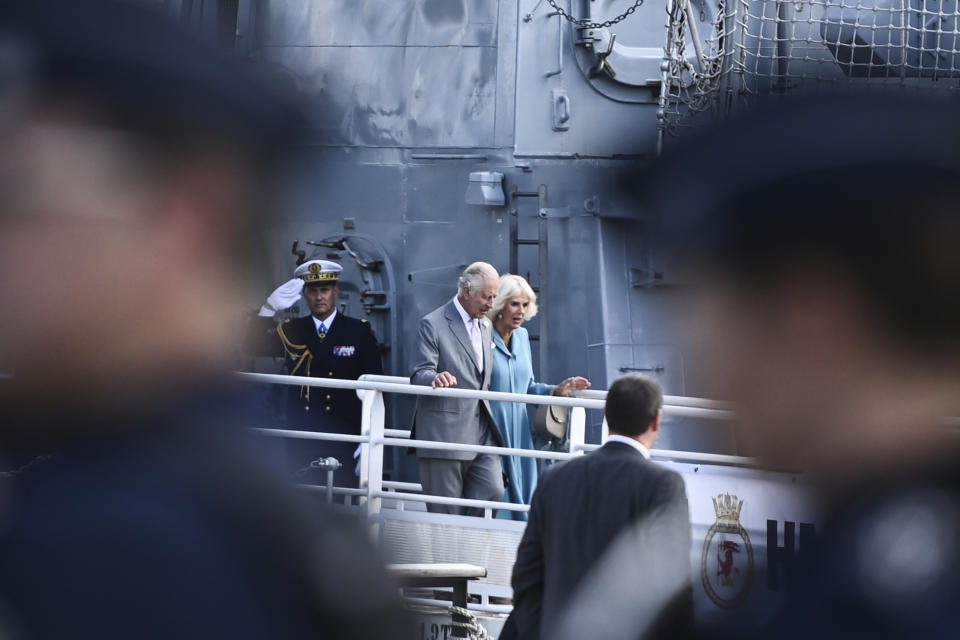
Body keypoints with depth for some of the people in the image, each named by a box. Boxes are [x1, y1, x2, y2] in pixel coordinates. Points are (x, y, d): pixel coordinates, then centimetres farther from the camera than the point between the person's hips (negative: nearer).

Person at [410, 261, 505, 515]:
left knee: (493, 492, -7)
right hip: (445, 433, -6)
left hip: (482, 432, 6)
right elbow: (420, 374, -13)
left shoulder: (485, 325, 17)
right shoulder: (432, 324, -7)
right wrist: (435, 378, -34)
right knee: (444, 512, -3)